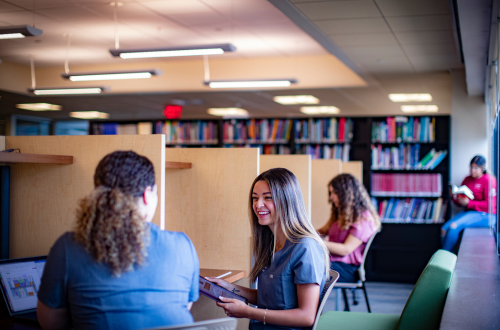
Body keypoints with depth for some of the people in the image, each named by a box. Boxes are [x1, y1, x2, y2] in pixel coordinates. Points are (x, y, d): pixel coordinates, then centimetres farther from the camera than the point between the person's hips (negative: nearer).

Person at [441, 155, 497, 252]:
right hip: (468, 212, 7)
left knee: (454, 226, -28)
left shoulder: (488, 180, -6)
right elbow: (461, 203, 17)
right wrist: (454, 197, -6)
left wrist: (469, 203, -19)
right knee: (444, 229, -18)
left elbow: (489, 205, -13)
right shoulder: (467, 179, 14)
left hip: (484, 215, -7)